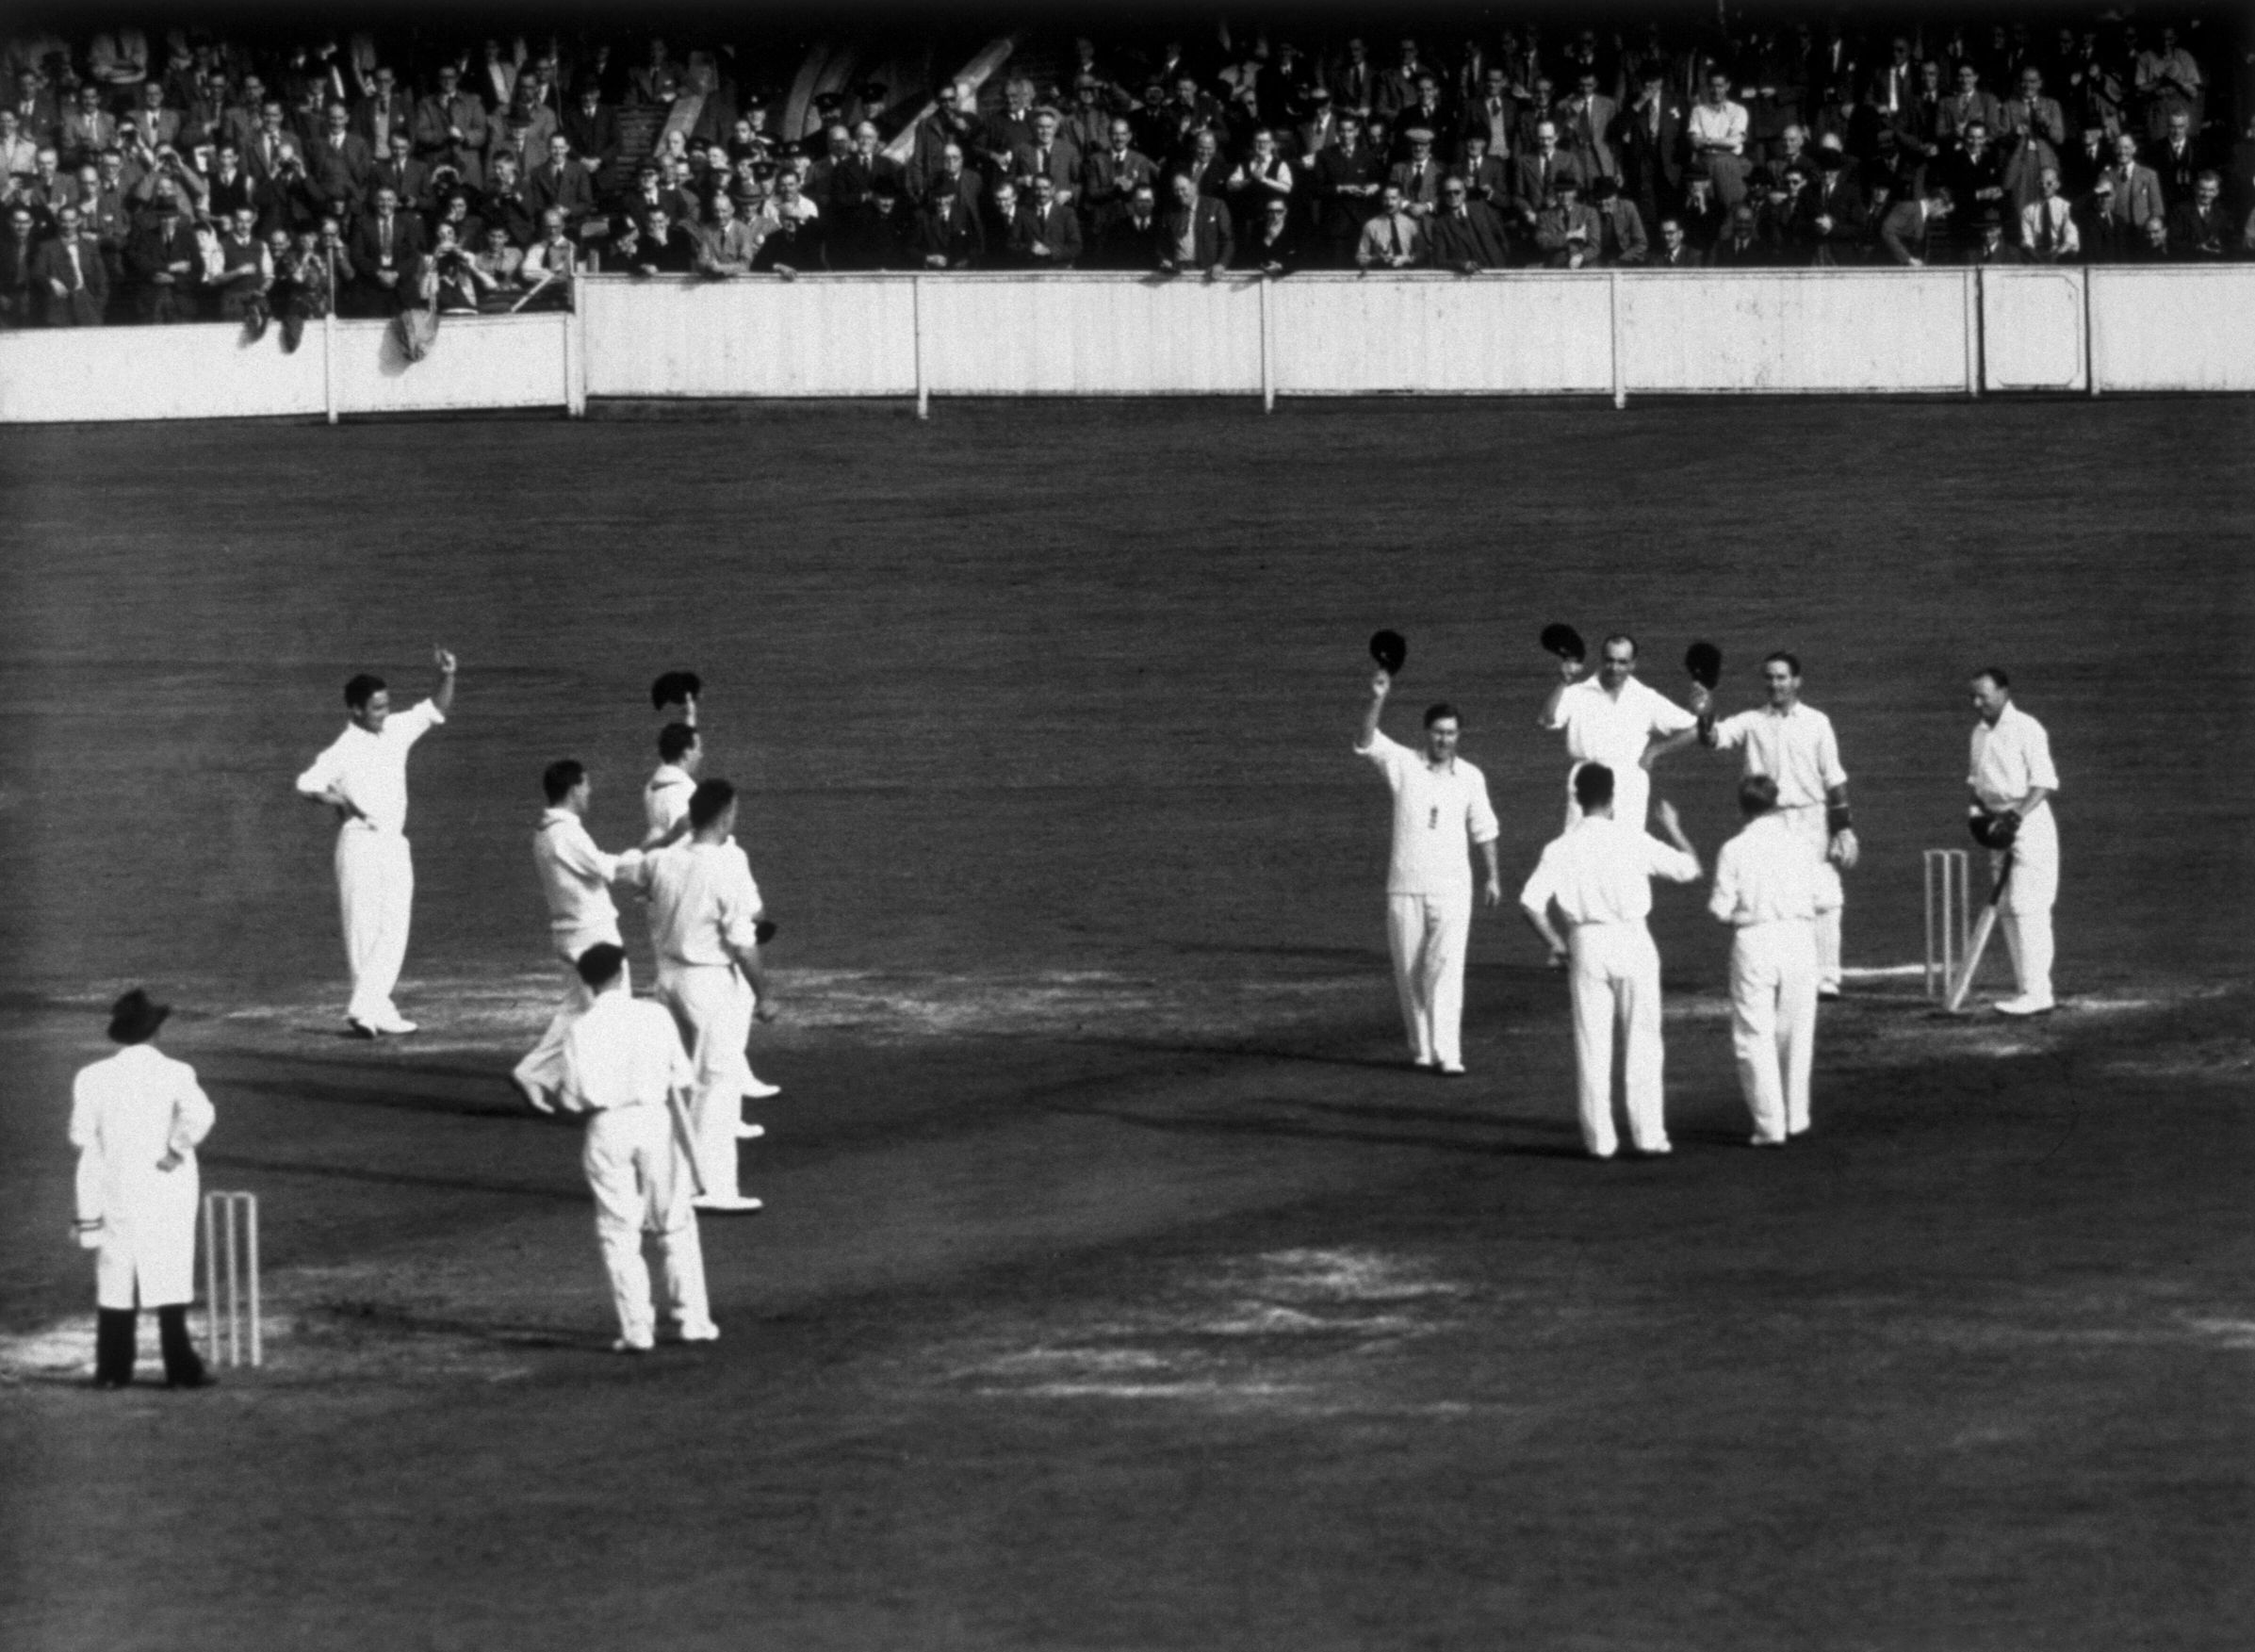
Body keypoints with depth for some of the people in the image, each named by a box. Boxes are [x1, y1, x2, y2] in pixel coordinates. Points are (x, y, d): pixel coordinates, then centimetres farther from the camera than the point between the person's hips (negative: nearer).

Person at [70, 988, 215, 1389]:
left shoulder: (93, 1078, -2)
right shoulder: (174, 1074, -9)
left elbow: (81, 1137, 0)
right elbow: (198, 1114, -25)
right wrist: (176, 1151, -13)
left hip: (115, 1190, 2)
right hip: (167, 1191, -2)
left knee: (114, 1280, 9)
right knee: (170, 1278, 2)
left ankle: (112, 1370, 9)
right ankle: (180, 1369, 1)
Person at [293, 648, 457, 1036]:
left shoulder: (397, 730, 8)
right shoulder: (343, 752, -11)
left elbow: (437, 710, 15)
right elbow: (307, 785, -21)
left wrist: (447, 676, -3)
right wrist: (344, 803, -35)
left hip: (395, 844, 6)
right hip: (360, 844, -6)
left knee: (394, 930, 0)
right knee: (364, 929, -1)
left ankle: (365, 1008, -1)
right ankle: (377, 1009, 2)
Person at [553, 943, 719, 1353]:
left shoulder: (581, 1030, -6)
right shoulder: (654, 1016, -3)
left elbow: (573, 1099, -6)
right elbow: (683, 1076, -1)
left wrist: (557, 1093, 15)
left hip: (608, 1129, -1)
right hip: (656, 1120, 1)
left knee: (618, 1231, 6)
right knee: (676, 1226, 13)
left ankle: (637, 1328, 0)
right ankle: (691, 1319, 13)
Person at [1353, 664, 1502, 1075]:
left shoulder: (1470, 777, 5)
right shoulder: (1404, 765, -2)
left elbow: (1483, 829, 15)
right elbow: (1366, 741, -17)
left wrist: (1494, 876, 13)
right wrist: (1378, 699, -31)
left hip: (1452, 886, 0)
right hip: (1405, 886, 0)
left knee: (1447, 967, -12)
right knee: (1409, 972, 5)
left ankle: (1448, 1053, -17)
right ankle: (1421, 1048, 18)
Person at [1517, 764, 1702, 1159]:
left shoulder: (1560, 848, -2)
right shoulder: (1632, 839, -5)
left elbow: (1530, 903, -10)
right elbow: (1689, 868, 2)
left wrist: (1555, 945, 3)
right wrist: (1673, 829, 19)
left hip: (1587, 946, 1)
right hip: (1632, 940, -1)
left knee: (1592, 1043, 7)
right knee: (1642, 1041, 7)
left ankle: (1599, 1138, 6)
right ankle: (1648, 1133, 3)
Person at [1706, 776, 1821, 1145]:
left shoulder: (1734, 850, -5)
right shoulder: (1799, 844, 1)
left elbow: (1722, 908, -6)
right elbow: (1819, 897, 2)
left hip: (1754, 939, -3)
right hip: (1798, 935, 3)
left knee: (1754, 1036, 4)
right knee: (1795, 1032, 17)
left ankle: (1770, 1125, -3)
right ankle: (1795, 1117, 24)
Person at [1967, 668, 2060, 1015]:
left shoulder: (2025, 729, -10)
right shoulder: (1980, 733, 15)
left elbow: (2045, 781, -14)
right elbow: (1975, 777, 22)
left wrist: (2021, 811, -26)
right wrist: (1979, 801, 1)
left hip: (2029, 825, -9)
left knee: (2027, 908, -12)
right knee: (2005, 909, 8)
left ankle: (2036, 993, -14)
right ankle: (2027, 989, 13)